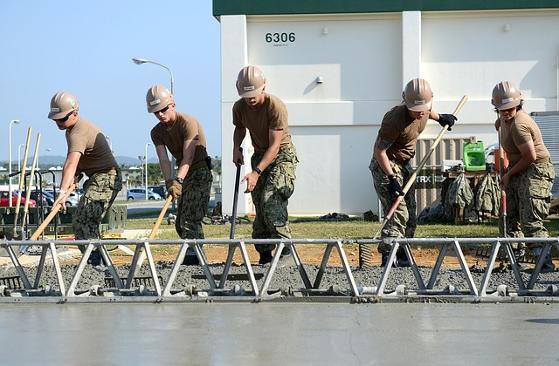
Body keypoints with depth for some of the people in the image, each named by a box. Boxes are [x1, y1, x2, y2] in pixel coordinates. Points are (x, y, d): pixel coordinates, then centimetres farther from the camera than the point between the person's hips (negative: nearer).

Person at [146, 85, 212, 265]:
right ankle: (198, 256, 14)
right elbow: (163, 159, -10)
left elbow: (188, 157, -26)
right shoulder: (157, 132, 3)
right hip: (183, 175, 8)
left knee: (190, 218, -19)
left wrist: (178, 181, -39)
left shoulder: (188, 122, -17)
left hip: (200, 171, -8)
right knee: (180, 222, 7)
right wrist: (169, 182, -28)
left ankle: (192, 255, -23)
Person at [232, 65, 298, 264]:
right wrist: (236, 147, -2)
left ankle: (285, 247, -23)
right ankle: (264, 254, 6)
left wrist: (256, 172, -34)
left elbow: (275, 145, -27)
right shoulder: (239, 107, -7)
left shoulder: (276, 106, -25)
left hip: (282, 153, -6)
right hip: (260, 155, 6)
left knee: (270, 198, -24)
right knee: (259, 204, 0)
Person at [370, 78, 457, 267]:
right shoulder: (395, 120, -31)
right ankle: (388, 256, -21)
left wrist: (439, 117, 33)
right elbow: (379, 150, -26)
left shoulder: (424, 111, -8)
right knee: (398, 213, -19)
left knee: (410, 216, 10)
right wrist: (391, 178, -30)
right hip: (386, 165, -8)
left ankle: (402, 258, 17)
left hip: (404, 164, 8)